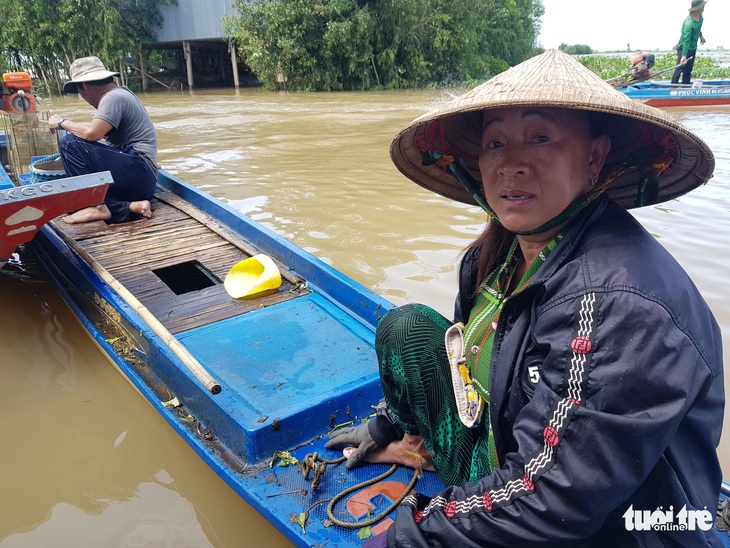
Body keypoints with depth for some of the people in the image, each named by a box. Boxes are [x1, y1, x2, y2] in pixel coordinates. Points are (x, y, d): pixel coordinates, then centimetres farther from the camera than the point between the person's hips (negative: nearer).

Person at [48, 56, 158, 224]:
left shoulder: (114, 97, -10)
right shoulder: (119, 93, 21)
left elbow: (91, 133, -23)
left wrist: (62, 122, -8)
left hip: (138, 172, -10)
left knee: (70, 143, -15)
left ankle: (98, 205, -15)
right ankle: (130, 206, -7)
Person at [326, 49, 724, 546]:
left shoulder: (623, 304, -33)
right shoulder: (494, 258, -5)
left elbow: (554, 500, -31)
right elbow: (470, 353, 13)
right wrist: (384, 425, 21)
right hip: (503, 454, 7)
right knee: (405, 327, -3)